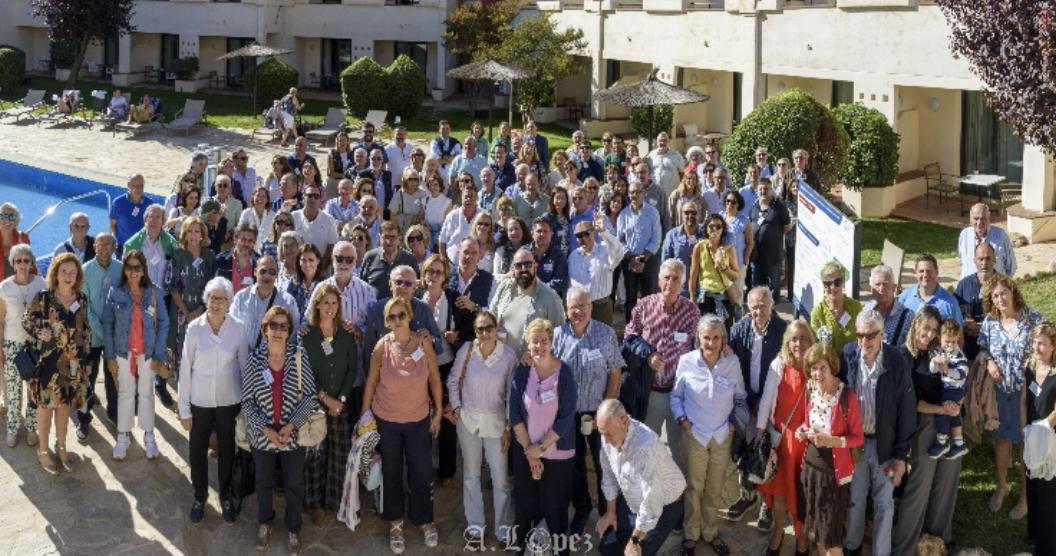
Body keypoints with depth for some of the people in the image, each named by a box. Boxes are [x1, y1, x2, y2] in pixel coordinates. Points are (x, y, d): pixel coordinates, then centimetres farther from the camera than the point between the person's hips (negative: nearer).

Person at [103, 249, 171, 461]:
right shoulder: (116, 293, -7)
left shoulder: (155, 293, -7)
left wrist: (159, 354, -7)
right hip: (123, 352, 0)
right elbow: (107, 324, -3)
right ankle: (123, 436, 19)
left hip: (147, 352, 0)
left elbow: (163, 323, -4)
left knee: (146, 393, 11)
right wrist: (109, 356, -5)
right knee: (125, 393, 10)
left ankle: (149, 436, 21)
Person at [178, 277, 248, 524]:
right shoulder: (194, 328, -11)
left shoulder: (238, 328, -10)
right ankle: (199, 497, 34)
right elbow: (185, 369, -6)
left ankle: (225, 496, 36)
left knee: (227, 450, 15)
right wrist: (184, 409, -4)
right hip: (200, 401, 0)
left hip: (229, 401, 0)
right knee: (198, 450, 12)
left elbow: (244, 365, -1)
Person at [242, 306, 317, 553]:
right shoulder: (254, 360, -11)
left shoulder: (299, 356, -12)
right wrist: (265, 429, -17)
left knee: (294, 485, 15)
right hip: (262, 435, 1)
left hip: (293, 435, -1)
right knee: (263, 482, 21)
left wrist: (291, 426, -17)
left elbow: (310, 396, -9)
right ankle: (264, 524, 44)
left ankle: (293, 529, 37)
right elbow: (247, 401, -6)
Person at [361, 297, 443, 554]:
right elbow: (371, 382, -3)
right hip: (386, 420, 0)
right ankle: (395, 522, 31)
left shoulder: (424, 344, -12)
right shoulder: (382, 347, -12)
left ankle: (425, 520, 31)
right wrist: (365, 413, 1)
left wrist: (439, 411, 0)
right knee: (391, 472, 14)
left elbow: (435, 378, -3)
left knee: (421, 472, 9)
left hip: (418, 420, 0)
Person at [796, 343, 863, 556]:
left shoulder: (846, 397, -17)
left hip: (835, 470, -6)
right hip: (811, 465, 6)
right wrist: (803, 431, -4)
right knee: (816, 526, 15)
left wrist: (831, 441, -27)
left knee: (832, 532, 1)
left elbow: (859, 438, -13)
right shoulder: (811, 393, 2)